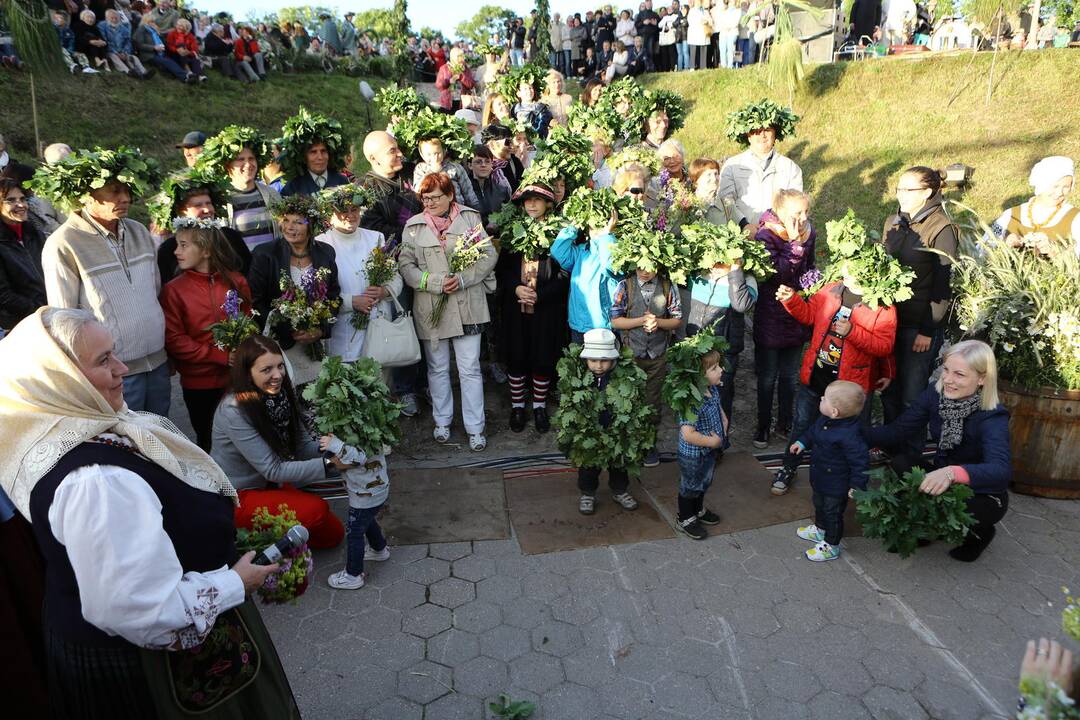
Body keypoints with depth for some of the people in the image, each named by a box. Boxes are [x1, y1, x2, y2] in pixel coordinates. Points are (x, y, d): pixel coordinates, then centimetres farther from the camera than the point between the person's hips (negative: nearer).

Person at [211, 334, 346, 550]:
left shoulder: (280, 394, -8)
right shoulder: (234, 411, -27)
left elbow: (302, 444, -6)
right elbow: (273, 470, -27)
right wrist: (328, 464, -35)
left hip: (270, 484, 7)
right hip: (237, 495, -6)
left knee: (333, 534, 2)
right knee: (317, 509, -24)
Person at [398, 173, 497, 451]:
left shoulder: (471, 218, 2)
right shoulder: (413, 226, 4)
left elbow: (489, 255, -1)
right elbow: (406, 266, -1)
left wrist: (463, 278, -14)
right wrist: (436, 283, -15)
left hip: (468, 305, -1)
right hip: (431, 307, 2)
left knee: (470, 369, 2)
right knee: (438, 368, 14)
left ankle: (475, 428, 14)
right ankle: (442, 421, 31)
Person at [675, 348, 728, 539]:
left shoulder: (713, 390, -6)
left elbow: (720, 412, 13)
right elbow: (688, 434, -38)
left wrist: (722, 432, -3)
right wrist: (712, 441, -26)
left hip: (710, 451, 8)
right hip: (693, 455, -8)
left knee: (704, 483, 29)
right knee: (690, 487, 14)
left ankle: (698, 510, 53)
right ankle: (684, 519, 37)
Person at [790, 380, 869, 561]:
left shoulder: (849, 436, -37)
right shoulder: (824, 420, -11)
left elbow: (860, 461, -29)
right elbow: (813, 430, 13)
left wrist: (857, 485, -24)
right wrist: (802, 442, 14)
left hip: (836, 486, -9)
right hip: (820, 478, 9)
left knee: (832, 513, 11)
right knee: (819, 505, 30)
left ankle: (831, 546, 31)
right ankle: (820, 529, 54)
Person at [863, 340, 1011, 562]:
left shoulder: (992, 417, -27)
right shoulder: (935, 394, -14)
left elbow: (1001, 471, -43)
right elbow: (898, 431, -14)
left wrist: (952, 473, -62)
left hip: (983, 493, -3)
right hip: (942, 480, 4)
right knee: (900, 463, -24)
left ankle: (980, 531, 3)